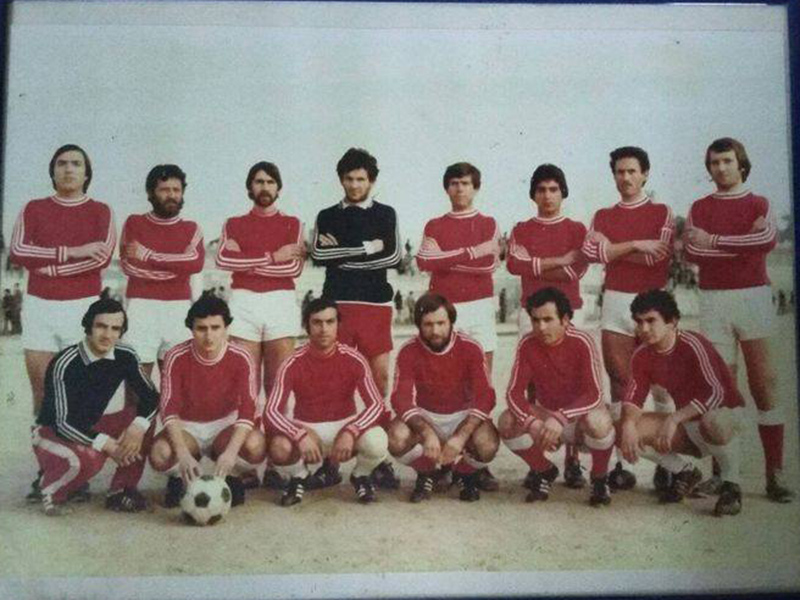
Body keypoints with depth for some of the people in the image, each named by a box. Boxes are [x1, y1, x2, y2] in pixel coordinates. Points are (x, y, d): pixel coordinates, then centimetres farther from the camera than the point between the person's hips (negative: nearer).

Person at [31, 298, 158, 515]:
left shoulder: (125, 356, -10)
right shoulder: (65, 364, -26)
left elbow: (150, 397, -5)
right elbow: (63, 423, -26)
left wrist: (138, 427, -25)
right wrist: (108, 445, -31)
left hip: (90, 428, 6)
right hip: (52, 432, -6)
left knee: (144, 421, -16)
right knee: (89, 458, -37)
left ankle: (121, 490, -1)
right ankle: (52, 489, -2)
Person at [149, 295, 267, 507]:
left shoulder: (241, 358, -16)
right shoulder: (176, 357, -16)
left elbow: (247, 409, -24)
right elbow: (168, 409, -23)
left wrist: (230, 453, -40)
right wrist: (183, 454, -38)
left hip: (226, 424, 0)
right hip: (187, 426, 0)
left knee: (255, 444, -33)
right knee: (160, 452, -34)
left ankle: (231, 479, 2)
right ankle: (179, 480, 4)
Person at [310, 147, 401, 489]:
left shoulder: (385, 214, 11)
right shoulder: (327, 216, 13)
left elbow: (394, 256, -3)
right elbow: (318, 254, -4)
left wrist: (343, 255, -4)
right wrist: (367, 248, -6)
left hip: (376, 305, 0)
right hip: (337, 303, 0)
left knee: (380, 375, -4)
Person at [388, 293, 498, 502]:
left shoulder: (470, 349, -14)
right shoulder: (408, 352, -12)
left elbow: (485, 397, -20)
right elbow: (402, 399, -20)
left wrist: (461, 437, -33)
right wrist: (426, 432, -38)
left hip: (463, 415, 0)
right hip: (424, 416, 1)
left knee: (487, 446, -31)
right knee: (397, 439, -30)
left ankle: (466, 474, 9)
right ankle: (426, 473, 5)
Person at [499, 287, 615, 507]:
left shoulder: (582, 342, -21)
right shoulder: (527, 345, -13)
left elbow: (594, 395, -26)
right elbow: (514, 392, -16)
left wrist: (560, 418, -40)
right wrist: (532, 423, -35)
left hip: (580, 414, -3)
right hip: (544, 413, 3)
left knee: (598, 422, -37)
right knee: (507, 423, -24)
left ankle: (599, 478, -3)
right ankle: (544, 471, 6)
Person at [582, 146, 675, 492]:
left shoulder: (662, 213, 7)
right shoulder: (602, 216, 14)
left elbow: (658, 255, -7)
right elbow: (591, 252, -3)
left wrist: (613, 248, -3)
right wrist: (635, 245, -8)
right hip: (615, 302, 2)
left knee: (661, 382, -3)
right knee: (620, 383, 3)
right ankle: (621, 462, 7)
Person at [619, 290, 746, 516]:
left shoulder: (692, 345, -23)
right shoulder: (642, 355, -5)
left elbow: (715, 393, -32)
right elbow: (633, 398, -7)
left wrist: (674, 419, -39)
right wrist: (628, 425, -29)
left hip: (726, 413, -6)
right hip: (687, 425, 6)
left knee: (711, 423, -42)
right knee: (631, 426, -15)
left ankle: (732, 484, -12)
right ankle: (683, 472, 9)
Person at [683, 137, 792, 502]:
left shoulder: (759, 204, 11)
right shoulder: (699, 208, 15)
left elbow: (769, 239, -11)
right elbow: (691, 251, -3)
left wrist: (715, 241, -10)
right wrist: (744, 243, -7)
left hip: (753, 295, -1)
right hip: (713, 300, 1)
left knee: (764, 383, -4)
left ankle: (775, 473, -2)